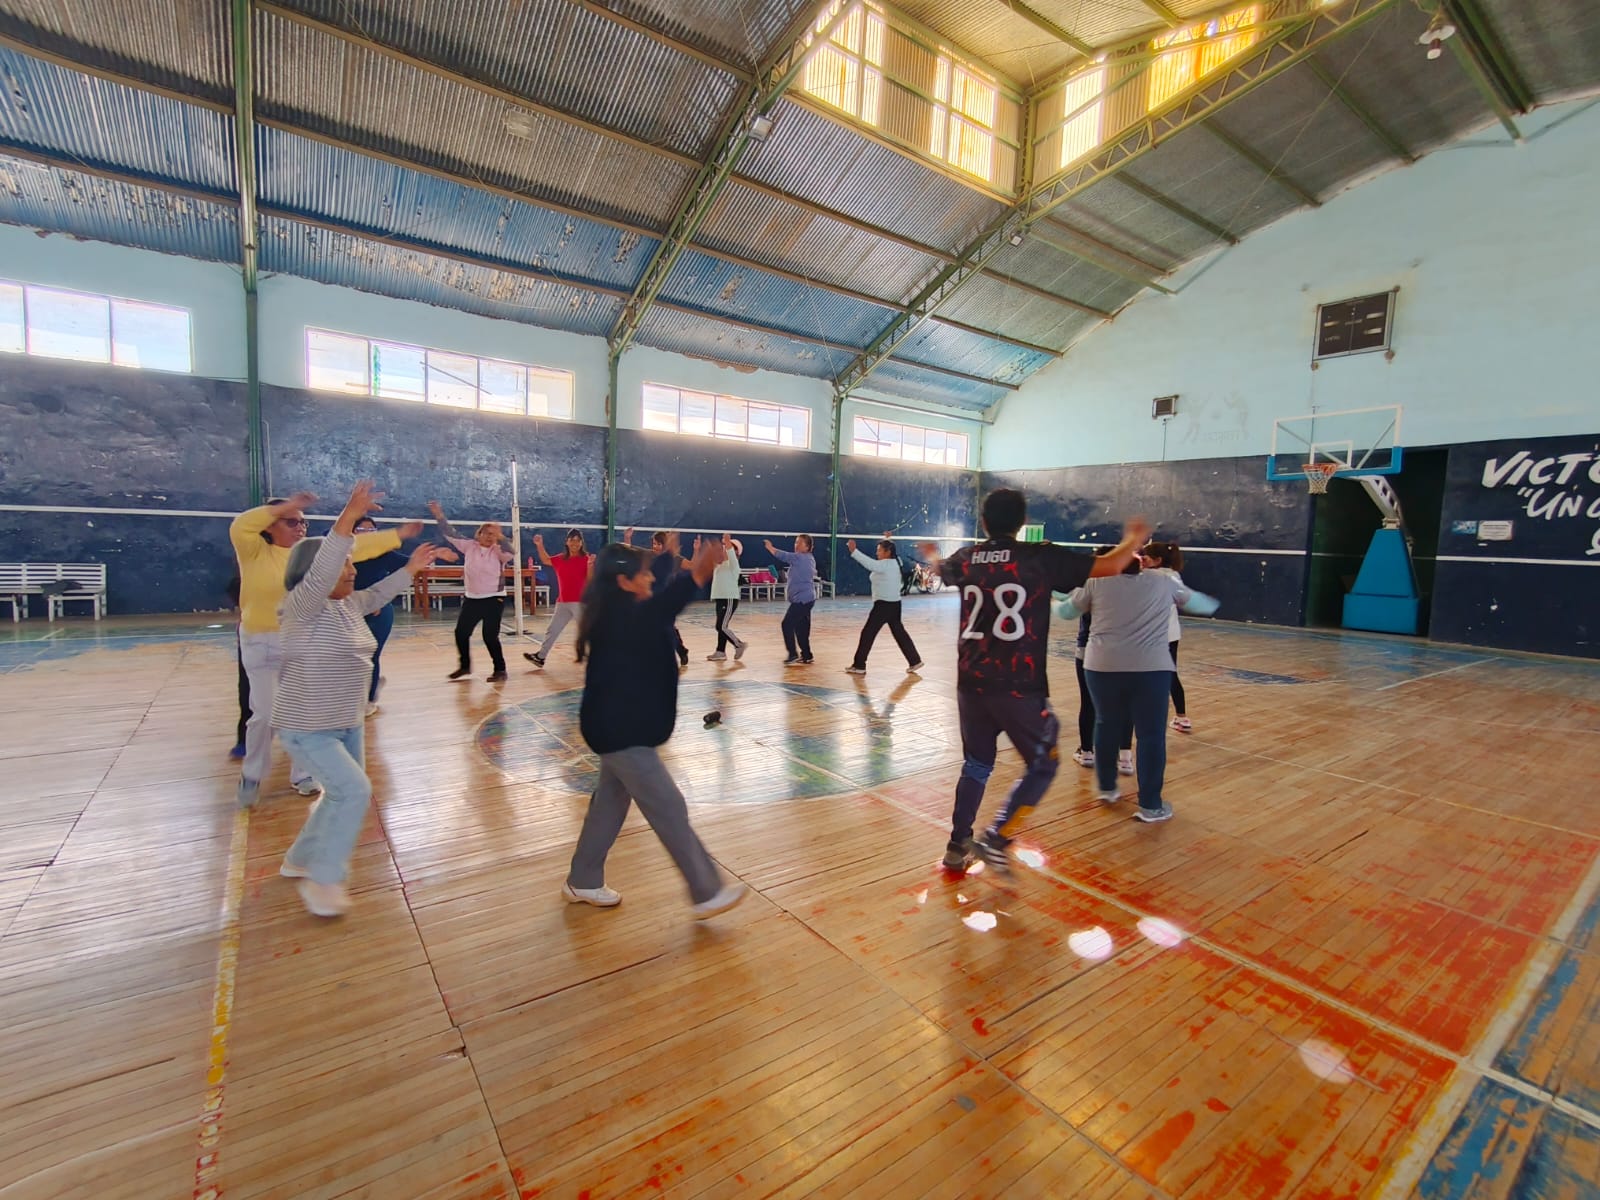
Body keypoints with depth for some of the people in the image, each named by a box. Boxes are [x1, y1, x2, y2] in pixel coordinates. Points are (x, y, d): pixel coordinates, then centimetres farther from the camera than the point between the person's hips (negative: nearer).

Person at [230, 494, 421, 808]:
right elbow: (240, 527, -27)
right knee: (266, 714, -2)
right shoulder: (254, 551, -7)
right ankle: (252, 776, 22)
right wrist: (284, 507, -32)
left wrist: (398, 534, -2)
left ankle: (302, 774, 25)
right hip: (262, 643, -4)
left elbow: (356, 545, 2)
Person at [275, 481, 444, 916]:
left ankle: (299, 860, 38)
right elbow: (320, 576, -38)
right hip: (308, 727, -9)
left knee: (344, 794, 17)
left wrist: (410, 568, 25)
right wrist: (347, 520, -47)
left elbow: (375, 596, 24)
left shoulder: (347, 604, 3)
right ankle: (322, 880, 3)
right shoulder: (302, 606, -20)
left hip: (347, 722, 9)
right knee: (353, 791, -13)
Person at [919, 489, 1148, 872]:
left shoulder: (965, 558, 6)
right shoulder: (1041, 557, -7)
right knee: (1042, 766, 13)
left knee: (976, 765, 19)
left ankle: (958, 845, 25)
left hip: (971, 682, 5)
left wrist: (933, 554, 54)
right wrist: (1134, 538, 20)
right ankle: (995, 839, 5)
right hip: (1019, 687, -5)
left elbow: (941, 569, 30)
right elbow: (1110, 565, -1)